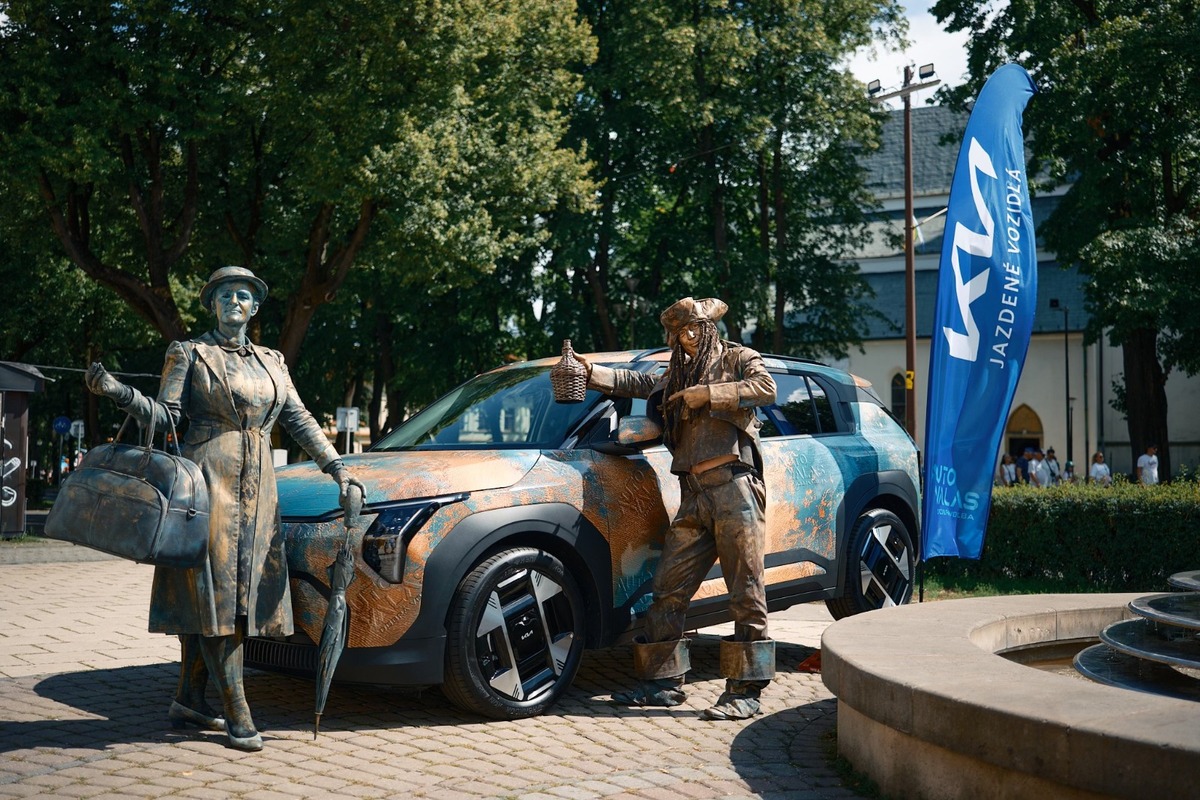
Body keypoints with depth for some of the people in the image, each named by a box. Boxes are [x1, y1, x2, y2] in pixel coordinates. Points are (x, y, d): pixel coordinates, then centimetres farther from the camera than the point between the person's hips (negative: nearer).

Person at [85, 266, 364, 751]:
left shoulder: (270, 363, 18)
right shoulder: (189, 354, 5)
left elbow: (300, 421, 14)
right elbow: (166, 415, -3)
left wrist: (337, 471, 6)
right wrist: (118, 392, -20)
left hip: (256, 491, 6)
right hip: (208, 482, -5)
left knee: (238, 593, 5)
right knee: (213, 592, -8)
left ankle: (189, 701, 15)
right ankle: (237, 715, -9)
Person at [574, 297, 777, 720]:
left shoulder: (737, 359, 8)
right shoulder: (676, 376, 26)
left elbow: (766, 388, -11)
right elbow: (633, 383, 17)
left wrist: (708, 395, -12)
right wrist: (592, 373, 2)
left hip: (734, 487, -6)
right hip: (694, 498, 6)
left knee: (746, 593, -6)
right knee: (668, 590, 4)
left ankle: (745, 691, -4)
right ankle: (662, 683, 12)